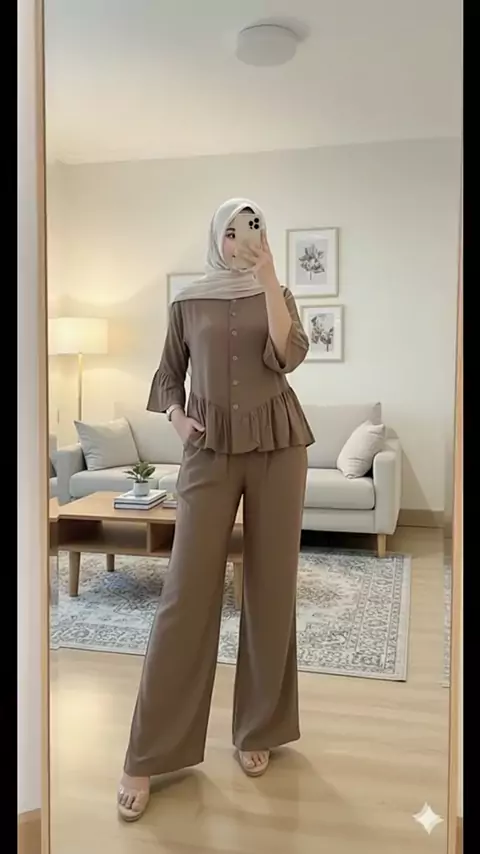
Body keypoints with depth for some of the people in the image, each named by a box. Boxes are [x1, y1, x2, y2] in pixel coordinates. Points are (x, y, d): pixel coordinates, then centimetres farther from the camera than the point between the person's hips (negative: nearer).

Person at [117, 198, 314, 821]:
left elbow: (288, 355, -10)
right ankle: (148, 756, 7)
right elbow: (167, 375, 16)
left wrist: (268, 276, -14)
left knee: (271, 586, 4)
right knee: (187, 591, -5)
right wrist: (175, 415, -4)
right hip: (209, 448, 0)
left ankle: (259, 729, 22)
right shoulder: (188, 302, 11)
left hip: (277, 443, 1)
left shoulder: (277, 295, 9)